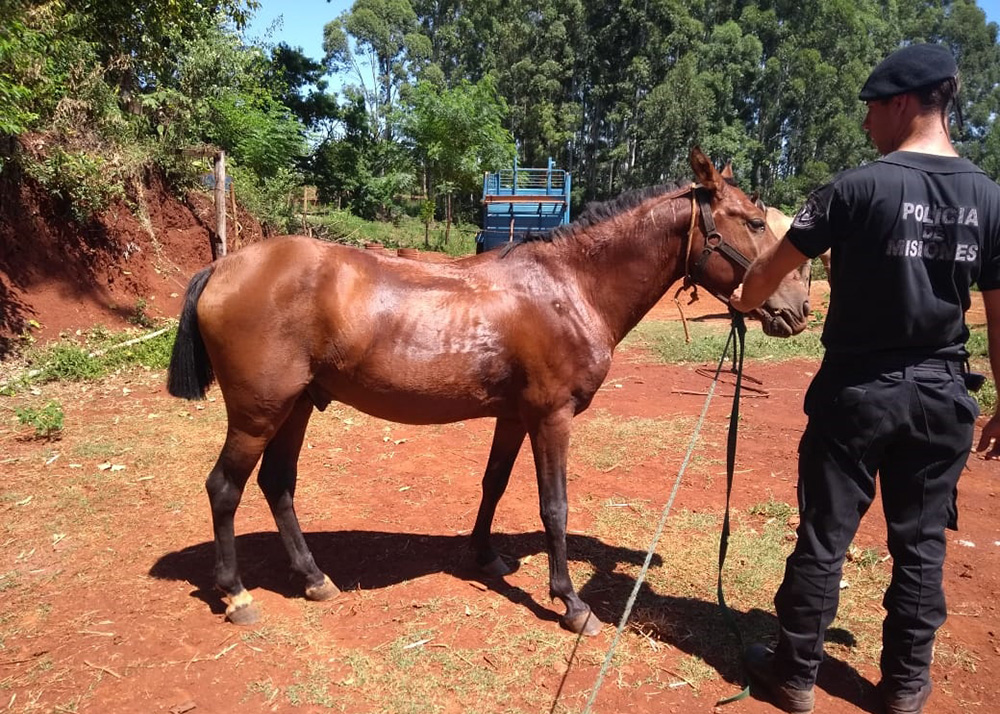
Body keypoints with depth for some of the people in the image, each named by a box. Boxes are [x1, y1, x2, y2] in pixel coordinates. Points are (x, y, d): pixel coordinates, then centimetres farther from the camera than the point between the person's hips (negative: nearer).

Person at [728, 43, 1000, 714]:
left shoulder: (858, 187, -12)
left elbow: (774, 264, -4)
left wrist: (744, 300, 18)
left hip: (859, 389, -4)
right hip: (943, 394, 4)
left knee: (825, 537, 7)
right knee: (921, 542, 15)